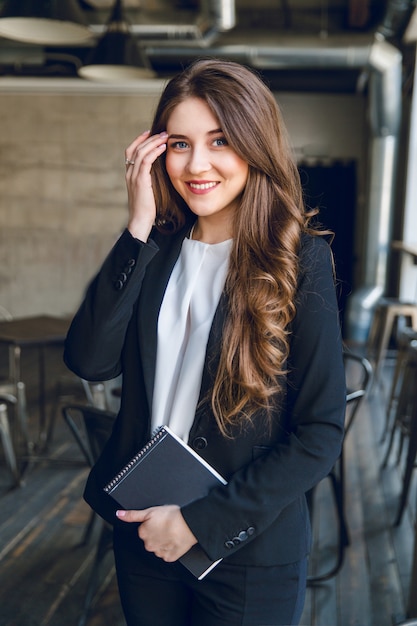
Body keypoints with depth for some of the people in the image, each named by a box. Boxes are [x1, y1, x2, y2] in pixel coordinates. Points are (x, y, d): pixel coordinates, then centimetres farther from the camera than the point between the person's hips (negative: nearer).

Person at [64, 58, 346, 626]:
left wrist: (203, 521, -15)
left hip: (248, 552, -4)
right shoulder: (156, 248, 0)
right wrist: (139, 231, -18)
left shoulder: (300, 260, -13)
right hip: (142, 533, 4)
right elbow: (90, 361, -14)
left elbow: (321, 433, -14)